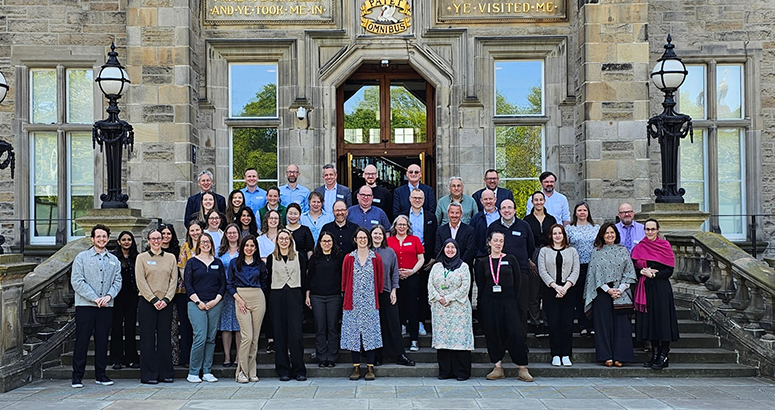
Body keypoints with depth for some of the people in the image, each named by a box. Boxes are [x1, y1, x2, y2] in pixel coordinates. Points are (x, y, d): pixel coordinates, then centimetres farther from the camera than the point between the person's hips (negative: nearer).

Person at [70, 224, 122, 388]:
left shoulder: (114, 260, 13)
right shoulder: (82, 257, 2)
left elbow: (117, 281, 9)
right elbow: (77, 281, -6)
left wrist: (109, 296, -10)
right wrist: (95, 298, -12)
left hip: (106, 306, 3)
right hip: (85, 305, -3)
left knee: (102, 340, 7)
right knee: (82, 340, -2)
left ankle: (100, 374, 16)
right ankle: (77, 376, 6)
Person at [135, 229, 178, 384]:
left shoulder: (171, 258, 11)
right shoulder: (141, 258, 4)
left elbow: (174, 280, 5)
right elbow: (140, 281, -4)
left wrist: (166, 299, -7)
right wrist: (154, 300, -12)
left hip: (166, 303, 2)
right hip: (147, 302, -2)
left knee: (165, 338, 3)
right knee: (148, 338, -1)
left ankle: (165, 373, 10)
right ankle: (148, 375, 4)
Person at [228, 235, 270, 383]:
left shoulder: (260, 264, 11)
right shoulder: (234, 263, 7)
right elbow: (229, 284, 4)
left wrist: (267, 271, 7)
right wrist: (238, 299, -5)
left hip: (258, 298, 2)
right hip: (241, 299, -2)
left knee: (255, 337, 3)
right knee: (247, 336, -11)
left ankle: (251, 371, 12)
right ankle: (241, 371, -1)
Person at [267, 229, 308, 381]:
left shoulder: (299, 257, 8)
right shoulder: (271, 258, 9)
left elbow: (304, 279, 7)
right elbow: (268, 280, 10)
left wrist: (304, 299, 1)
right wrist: (268, 302, 2)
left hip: (294, 296, -1)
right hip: (277, 297, 1)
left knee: (296, 334, -7)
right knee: (280, 334, 2)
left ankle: (299, 370, 3)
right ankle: (283, 370, 10)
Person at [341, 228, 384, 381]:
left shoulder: (376, 258, 5)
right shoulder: (349, 258, 5)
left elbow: (380, 280, 8)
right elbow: (344, 280, 8)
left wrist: (377, 296, 4)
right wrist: (346, 296, 3)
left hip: (370, 302, 0)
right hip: (353, 302, 0)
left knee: (370, 332, 0)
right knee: (353, 333, 1)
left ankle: (370, 367, 7)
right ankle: (356, 367, 9)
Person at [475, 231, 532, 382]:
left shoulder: (510, 259, 5)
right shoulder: (483, 262, 7)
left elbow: (517, 281, 5)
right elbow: (480, 284, 9)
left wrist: (513, 299, -1)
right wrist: (482, 303, 1)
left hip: (508, 301, -1)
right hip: (489, 302, 2)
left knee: (516, 333, -7)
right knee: (493, 333, 2)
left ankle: (523, 369, -2)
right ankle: (498, 368, 11)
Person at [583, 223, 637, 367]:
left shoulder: (623, 251, 9)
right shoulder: (596, 252, 6)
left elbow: (629, 273, 5)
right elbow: (595, 274, 0)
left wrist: (620, 289, -8)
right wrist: (608, 290, -9)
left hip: (621, 293, 1)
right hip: (602, 293, -1)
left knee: (621, 323, -3)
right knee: (604, 324, -1)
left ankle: (619, 356, 1)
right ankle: (607, 356, 3)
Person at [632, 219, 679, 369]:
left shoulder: (665, 245, 1)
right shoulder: (639, 247, 10)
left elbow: (669, 271, -3)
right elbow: (634, 268, 8)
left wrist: (653, 274, -14)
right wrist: (644, 271, -11)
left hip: (662, 288, -3)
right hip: (646, 288, 3)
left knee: (663, 319, -5)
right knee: (649, 320, 4)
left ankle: (664, 356, -1)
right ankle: (655, 354, 11)